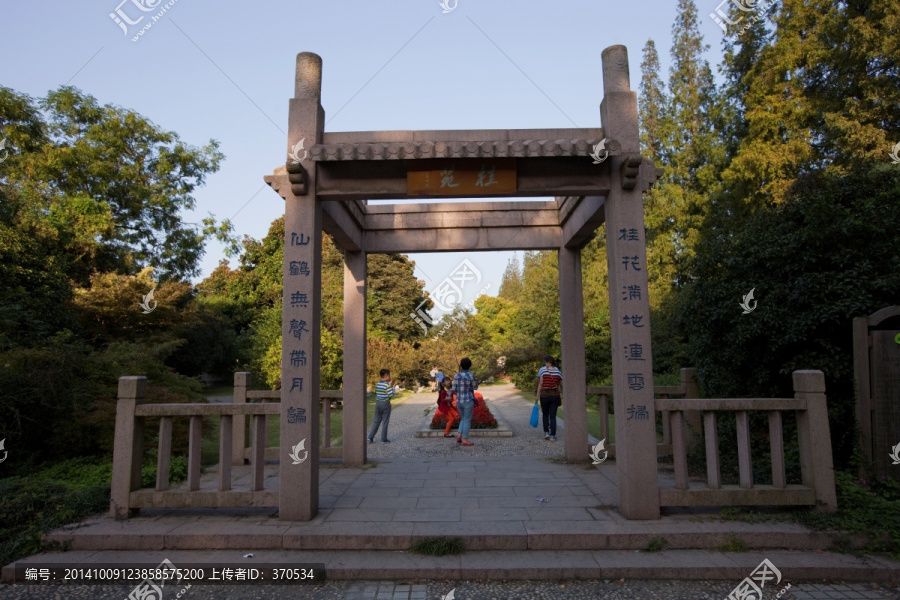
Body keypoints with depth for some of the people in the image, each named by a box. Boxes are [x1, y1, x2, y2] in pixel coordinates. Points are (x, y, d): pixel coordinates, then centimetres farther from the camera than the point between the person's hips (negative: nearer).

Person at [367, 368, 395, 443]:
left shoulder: (377, 384, 5)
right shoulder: (387, 385, -16)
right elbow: (391, 395, -18)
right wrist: (391, 386, -9)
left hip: (378, 403, 6)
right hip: (385, 404, -6)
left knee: (376, 421, 14)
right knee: (385, 422, 6)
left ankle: (370, 437, 7)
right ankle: (384, 439, 11)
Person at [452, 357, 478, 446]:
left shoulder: (456, 376, -1)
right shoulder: (470, 375, -14)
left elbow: (454, 390, 0)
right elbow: (475, 387, -2)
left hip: (459, 401, 5)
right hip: (468, 401, -5)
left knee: (463, 419, 21)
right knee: (467, 420, 4)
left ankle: (460, 437, 13)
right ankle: (465, 440, 6)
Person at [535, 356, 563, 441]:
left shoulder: (542, 369, -7)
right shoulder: (557, 371, 2)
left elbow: (540, 383, -9)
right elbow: (561, 385, 7)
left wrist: (537, 395, -4)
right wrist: (561, 396, 19)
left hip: (544, 396, -1)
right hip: (555, 396, 1)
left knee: (545, 415, 17)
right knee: (553, 416, 4)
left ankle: (546, 432, 10)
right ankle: (552, 436, 1)